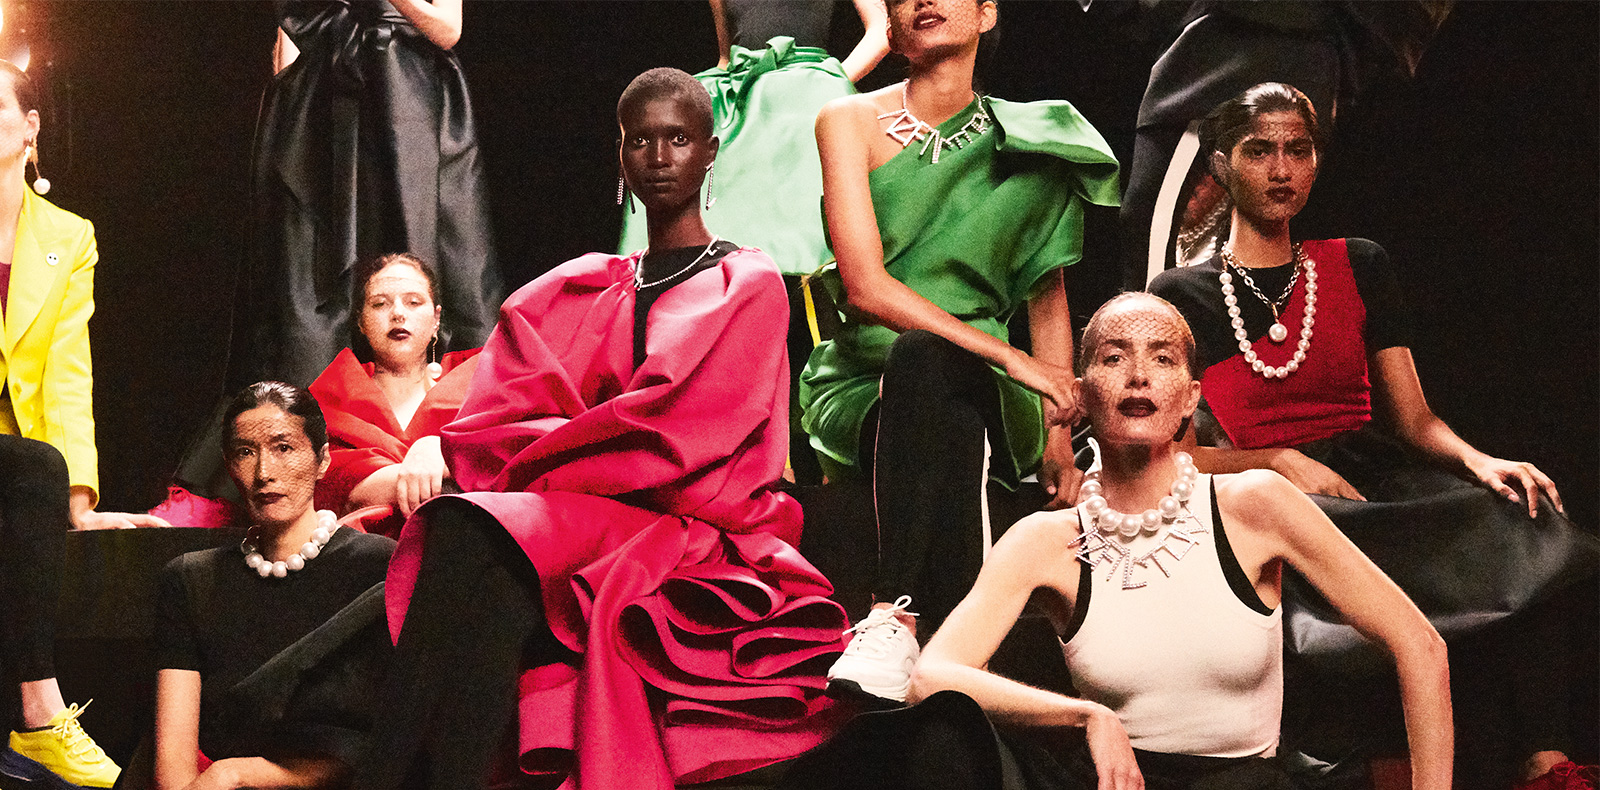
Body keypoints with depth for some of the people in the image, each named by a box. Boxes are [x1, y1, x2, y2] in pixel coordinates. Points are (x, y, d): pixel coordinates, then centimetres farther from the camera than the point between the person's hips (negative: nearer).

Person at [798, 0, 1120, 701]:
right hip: (859, 390, -1)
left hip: (983, 394, 1)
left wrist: (1059, 433, 7)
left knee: (920, 357, -37)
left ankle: (894, 619, -44)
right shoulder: (851, 122, 3)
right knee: (953, 431, -38)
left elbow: (1048, 298, 19)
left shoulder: (1030, 140, 12)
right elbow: (864, 286, -10)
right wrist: (1008, 357, -17)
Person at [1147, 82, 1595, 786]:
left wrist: (1478, 460, -8)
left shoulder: (1358, 266, 19)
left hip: (1376, 477, 3)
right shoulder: (1182, 297, 10)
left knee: (1522, 519, -28)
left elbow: (1415, 418, 14)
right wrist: (1281, 462, -13)